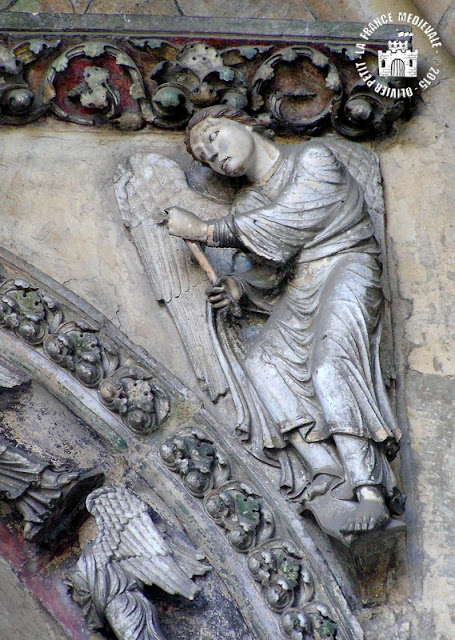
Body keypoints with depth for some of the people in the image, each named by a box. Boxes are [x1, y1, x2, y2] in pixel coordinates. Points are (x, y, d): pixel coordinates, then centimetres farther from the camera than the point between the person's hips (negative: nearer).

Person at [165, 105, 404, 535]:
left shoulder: (314, 158, -2)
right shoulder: (249, 205, 18)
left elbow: (284, 225, -14)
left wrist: (206, 232, -14)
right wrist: (241, 286, -1)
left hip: (345, 272, -7)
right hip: (299, 298, 7)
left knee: (330, 367, -29)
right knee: (263, 361, -17)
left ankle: (370, 494, -36)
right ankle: (329, 475, -26)